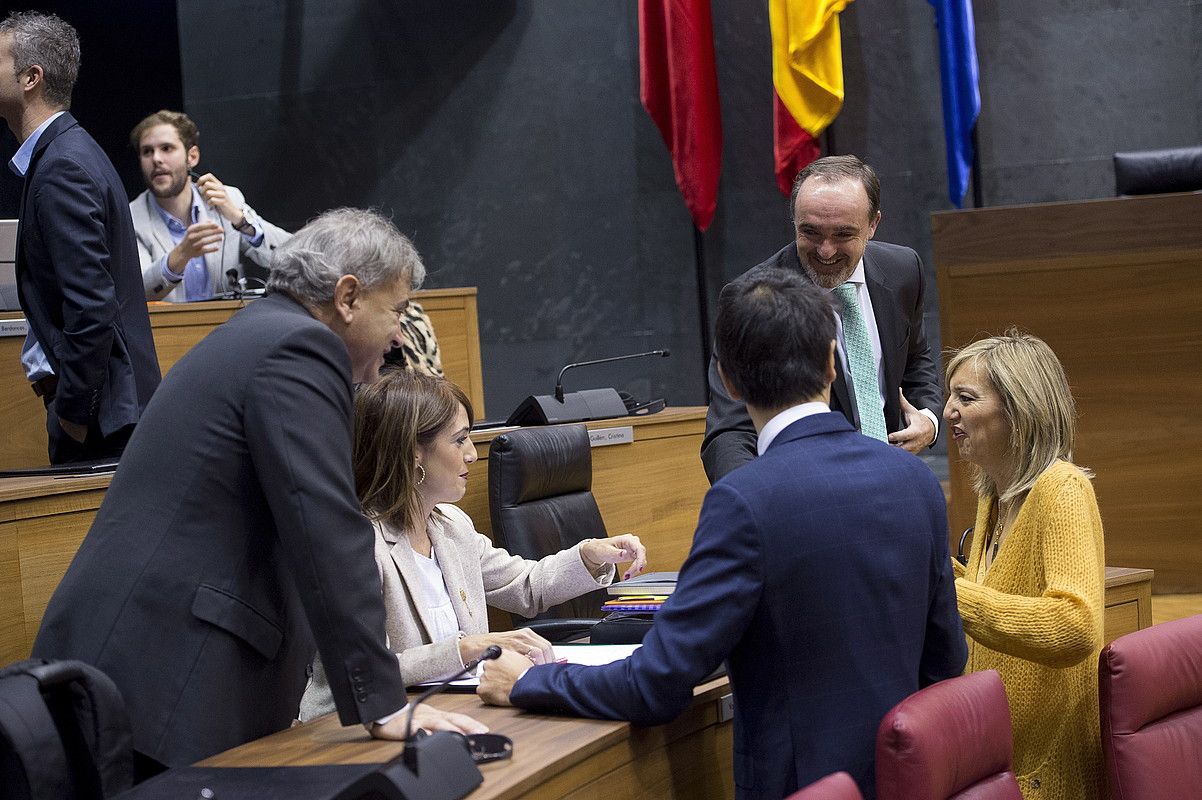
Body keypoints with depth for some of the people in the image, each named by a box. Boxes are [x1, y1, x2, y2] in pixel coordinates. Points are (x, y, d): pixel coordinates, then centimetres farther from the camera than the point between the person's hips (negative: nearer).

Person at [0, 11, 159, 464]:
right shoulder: (68, 151, 14)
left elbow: (92, 303, -24)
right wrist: (46, 368, 12)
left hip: (99, 410, -10)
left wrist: (73, 409, -17)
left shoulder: (62, 167, -18)